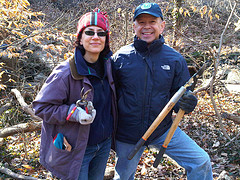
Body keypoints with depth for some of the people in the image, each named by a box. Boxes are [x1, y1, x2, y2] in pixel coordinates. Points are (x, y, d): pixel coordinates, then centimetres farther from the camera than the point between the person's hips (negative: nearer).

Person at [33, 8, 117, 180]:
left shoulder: (107, 64, -2)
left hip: (104, 143, 6)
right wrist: (73, 113, -29)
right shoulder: (65, 73, -22)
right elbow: (41, 106, -16)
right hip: (77, 149, -6)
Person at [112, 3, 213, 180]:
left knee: (201, 162, -6)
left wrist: (187, 103, -22)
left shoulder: (175, 59, -6)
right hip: (128, 133, 0)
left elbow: (179, 95, 2)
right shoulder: (120, 57, -10)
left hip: (163, 129, 1)